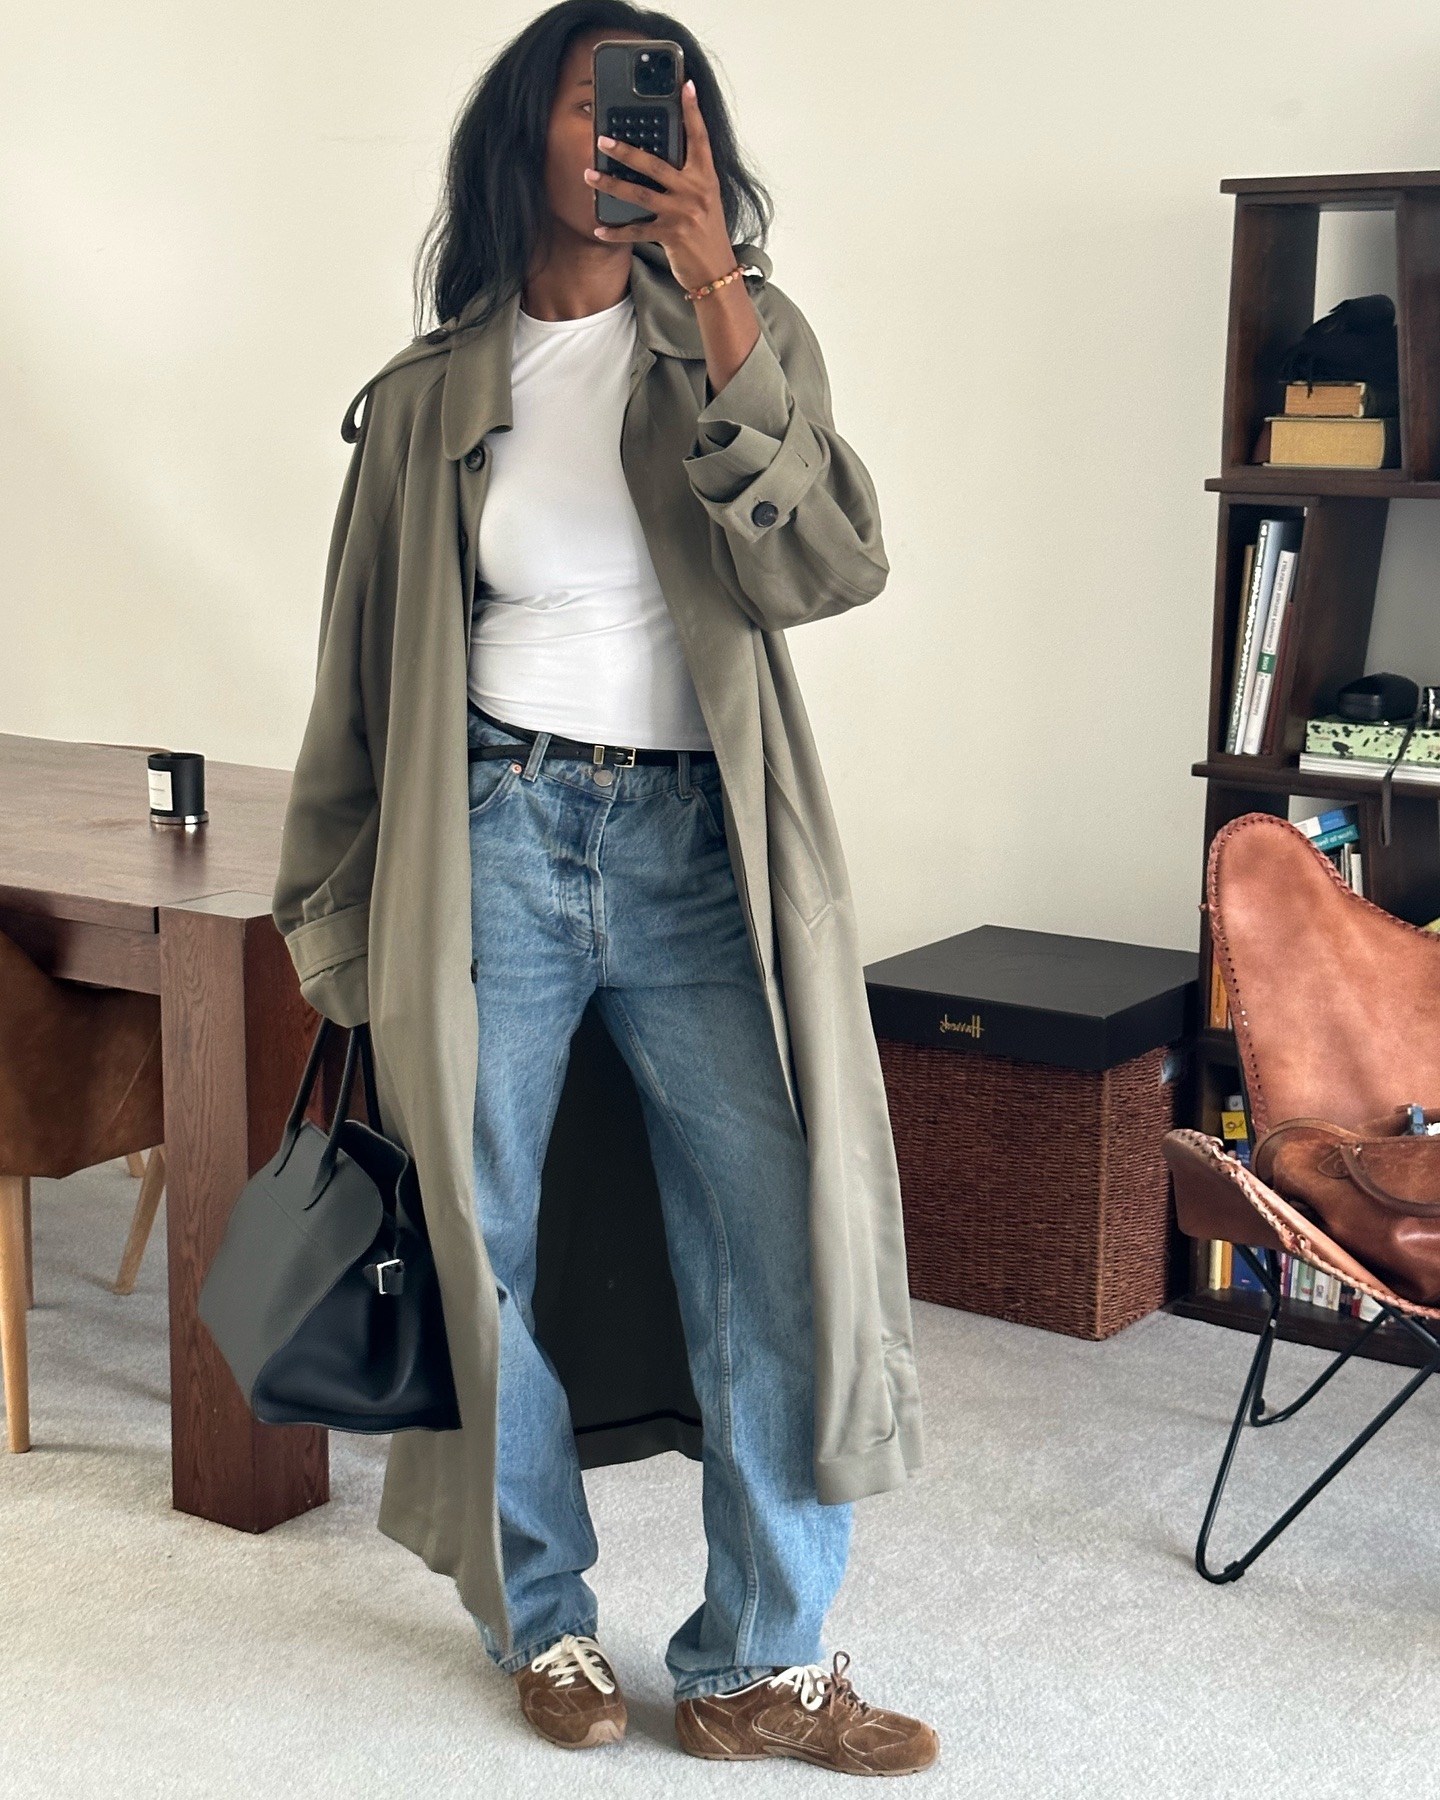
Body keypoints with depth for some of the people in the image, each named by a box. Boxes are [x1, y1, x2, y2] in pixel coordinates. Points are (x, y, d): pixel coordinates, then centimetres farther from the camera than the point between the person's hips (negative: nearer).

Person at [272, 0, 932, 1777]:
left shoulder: (739, 334, 4)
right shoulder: (428, 395, 6)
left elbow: (821, 568, -13)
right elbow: (363, 675, 11)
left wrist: (715, 291, -19)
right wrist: (338, 926, 13)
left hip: (697, 849, 0)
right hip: (496, 841, 1)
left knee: (779, 1248, -3)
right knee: (482, 1245, 7)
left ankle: (757, 1666, 13)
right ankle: (543, 1618, 28)